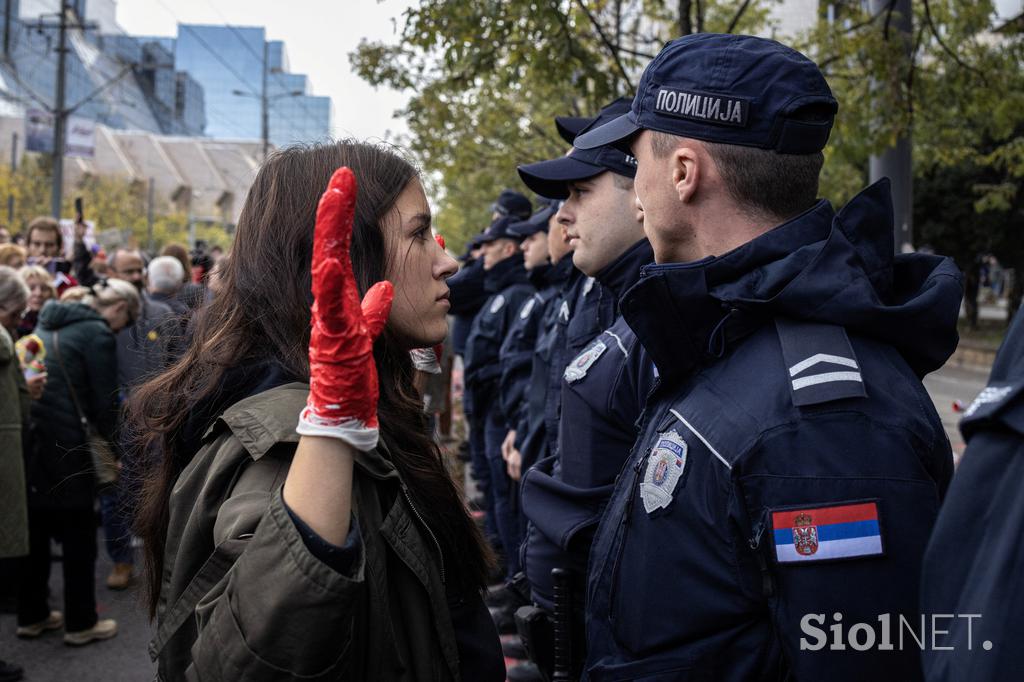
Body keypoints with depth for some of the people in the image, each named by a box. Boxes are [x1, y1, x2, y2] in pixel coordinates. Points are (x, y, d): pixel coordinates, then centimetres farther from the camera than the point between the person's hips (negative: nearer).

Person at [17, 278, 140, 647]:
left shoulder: (48, 322, 14)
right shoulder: (97, 333, -9)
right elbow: (105, 402, -9)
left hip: (28, 434, 8)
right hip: (63, 441, -8)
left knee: (35, 530, 17)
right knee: (78, 536, 5)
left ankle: (31, 616, 28)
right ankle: (81, 623, 14)